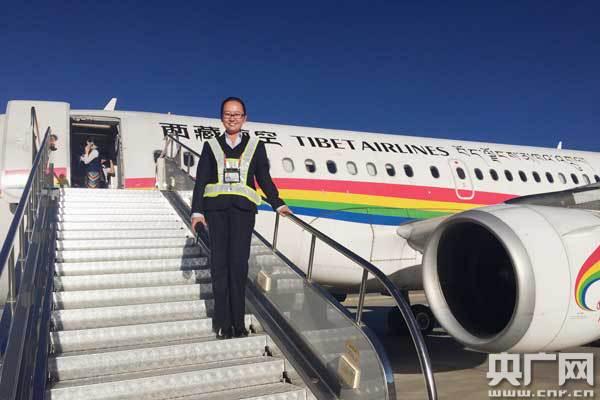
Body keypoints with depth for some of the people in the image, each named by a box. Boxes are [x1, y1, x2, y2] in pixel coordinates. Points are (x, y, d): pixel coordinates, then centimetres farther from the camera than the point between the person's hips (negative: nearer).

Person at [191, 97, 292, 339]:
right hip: (216, 208, 1)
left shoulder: (255, 146, 15)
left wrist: (278, 204, 7)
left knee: (238, 263, -9)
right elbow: (201, 180, 9)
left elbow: (264, 179, 15)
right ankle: (223, 322, 5)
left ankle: (238, 322, -1)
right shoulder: (211, 146, 14)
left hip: (243, 209, -1)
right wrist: (197, 211, 1)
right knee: (219, 263, -1)